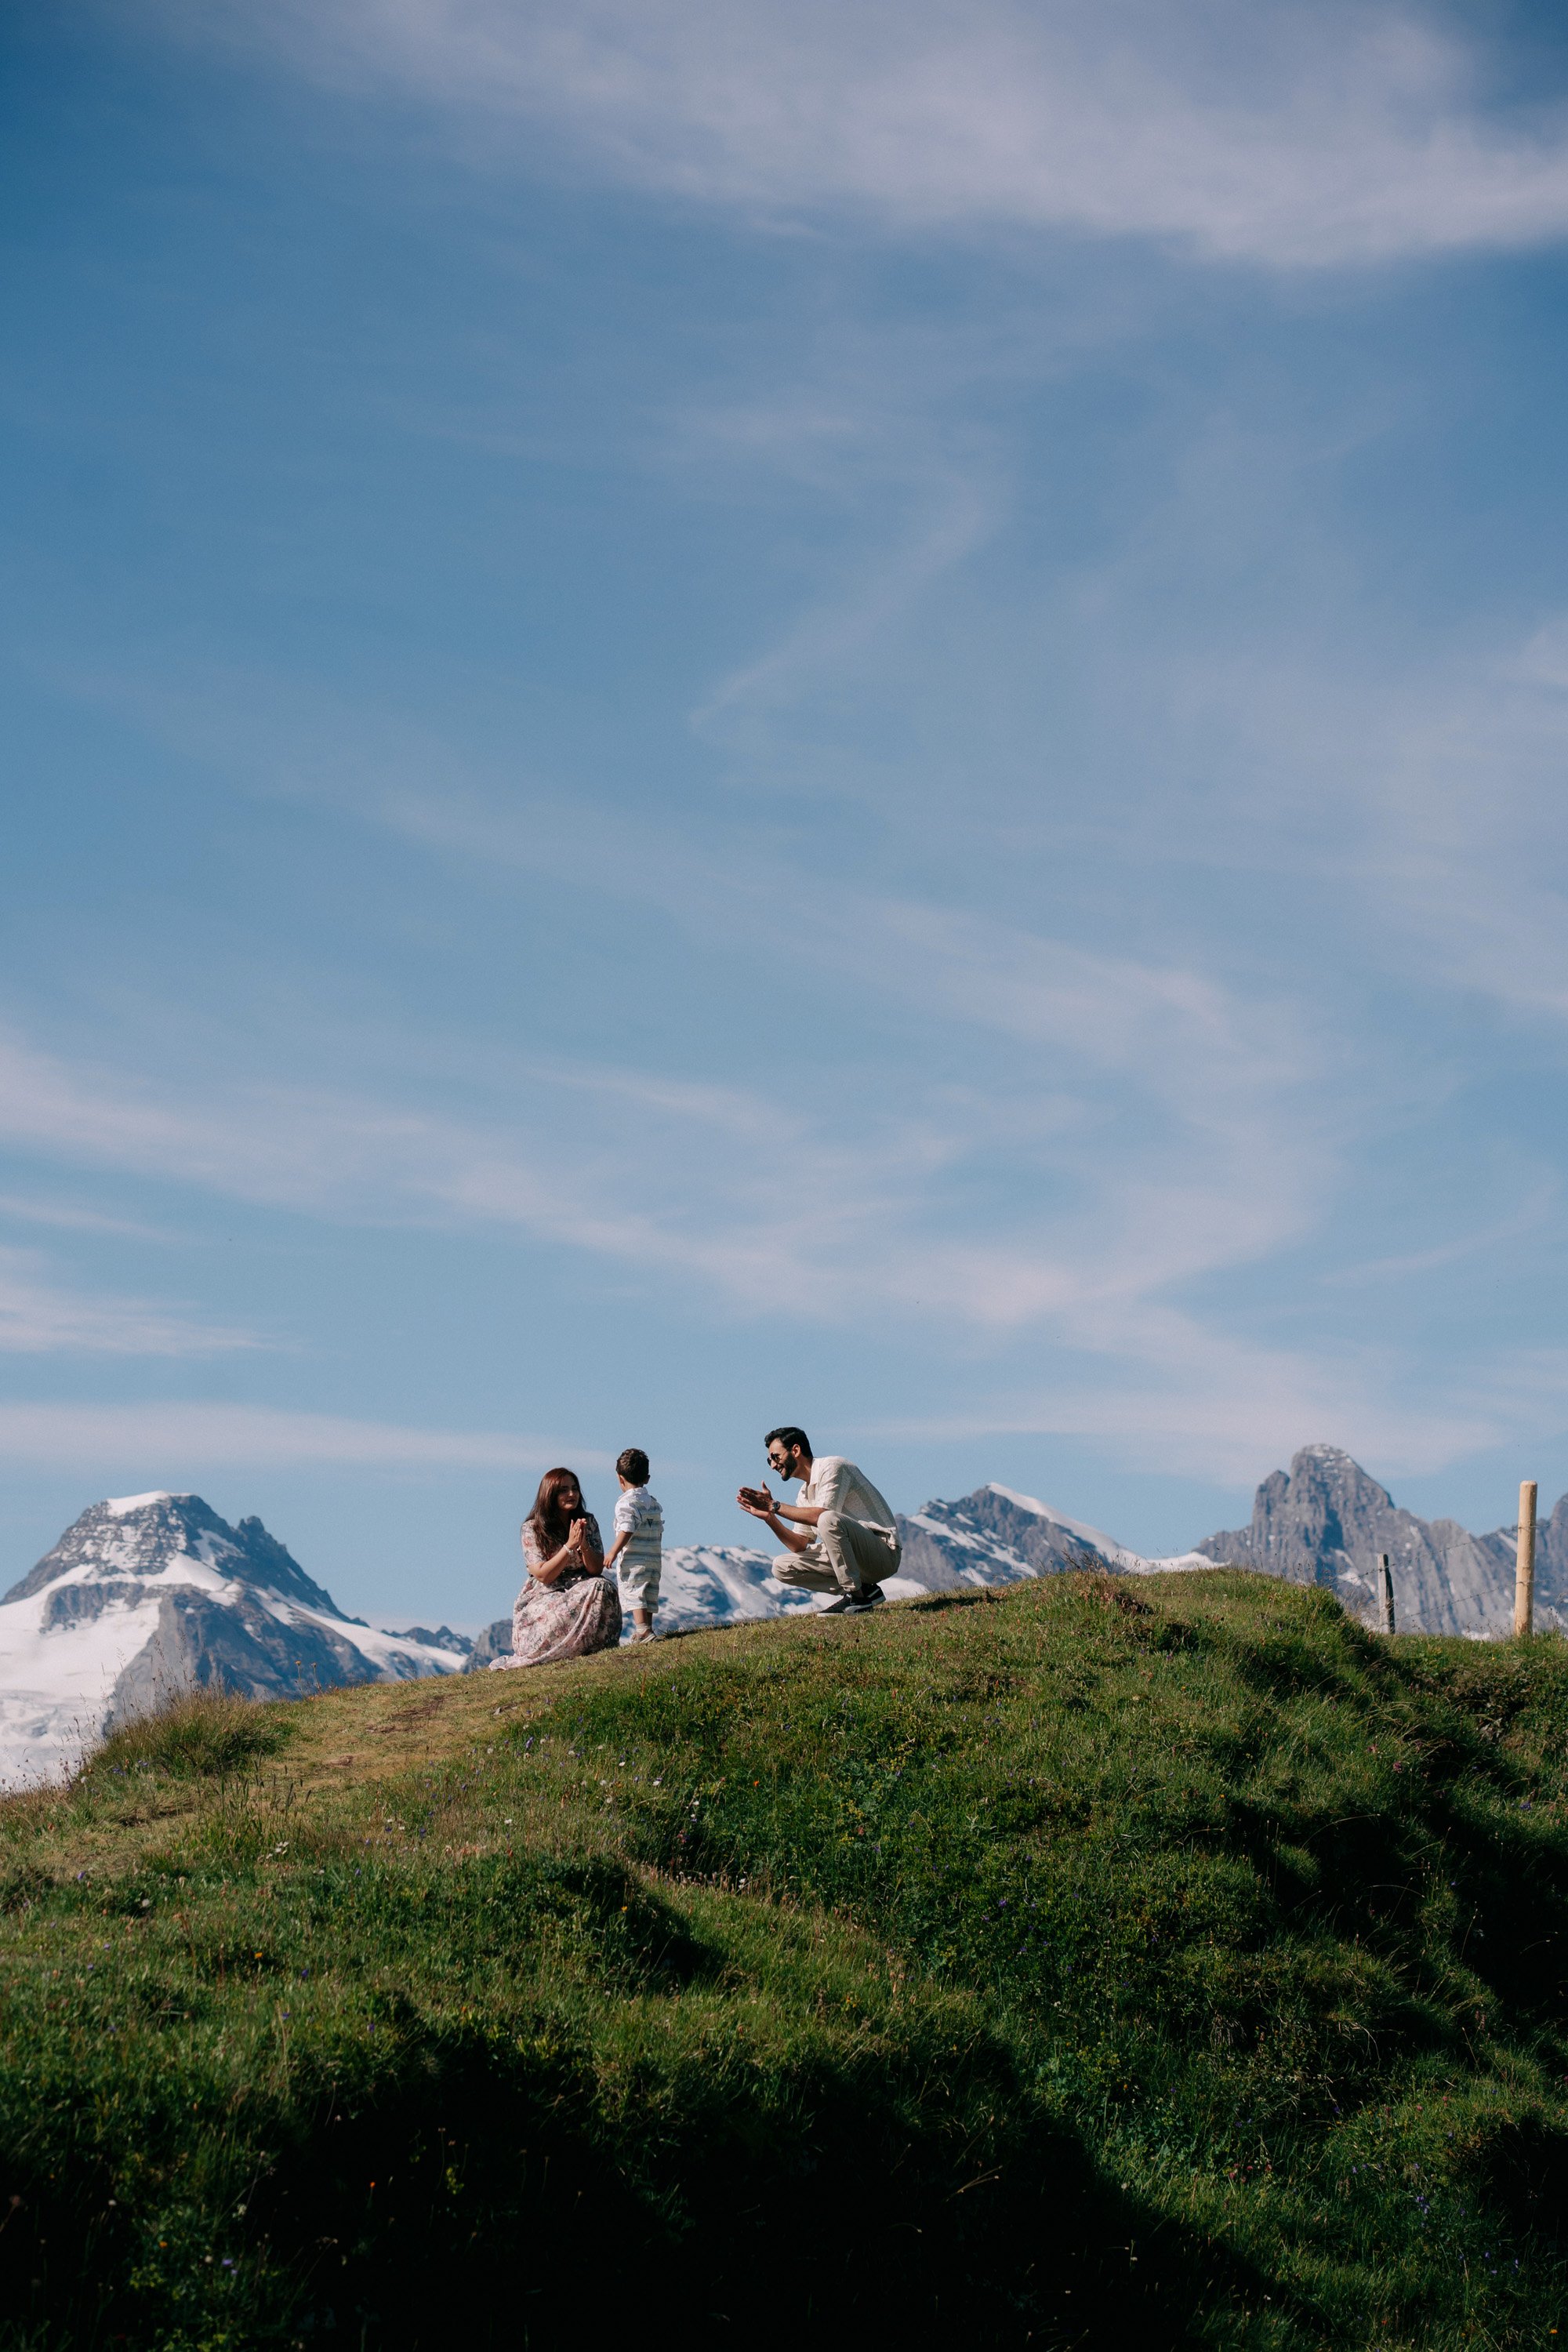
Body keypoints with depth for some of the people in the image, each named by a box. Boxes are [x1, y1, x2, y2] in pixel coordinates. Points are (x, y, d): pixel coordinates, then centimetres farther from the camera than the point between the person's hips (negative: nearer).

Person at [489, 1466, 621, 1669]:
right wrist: (570, 1546, -24)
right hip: (543, 1597, -3)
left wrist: (583, 1544, -21)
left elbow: (596, 1570, -3)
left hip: (579, 1592, 3)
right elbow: (543, 1576, -15)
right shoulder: (532, 1529, -8)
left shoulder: (588, 1522, 3)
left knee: (602, 1587, -30)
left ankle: (598, 1645, -21)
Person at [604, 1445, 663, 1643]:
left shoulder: (627, 1502, -11)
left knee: (634, 1594, -9)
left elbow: (627, 1530, -20)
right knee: (649, 1595, 14)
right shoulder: (653, 1502, 14)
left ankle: (643, 1631, -18)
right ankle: (647, 1629, 19)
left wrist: (613, 1552, -17)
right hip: (654, 1557, 8)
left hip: (634, 1559, -8)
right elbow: (659, 1530, 17)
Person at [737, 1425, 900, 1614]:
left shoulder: (831, 1467, -10)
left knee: (829, 1520, -34)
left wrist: (775, 1506, -19)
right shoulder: (805, 1493, 16)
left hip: (885, 1552, -9)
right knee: (782, 1567, 3)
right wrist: (768, 1516, 1)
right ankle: (863, 1590, -1)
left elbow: (822, 1515, -25)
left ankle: (856, 1596, -21)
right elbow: (800, 1546, 12)